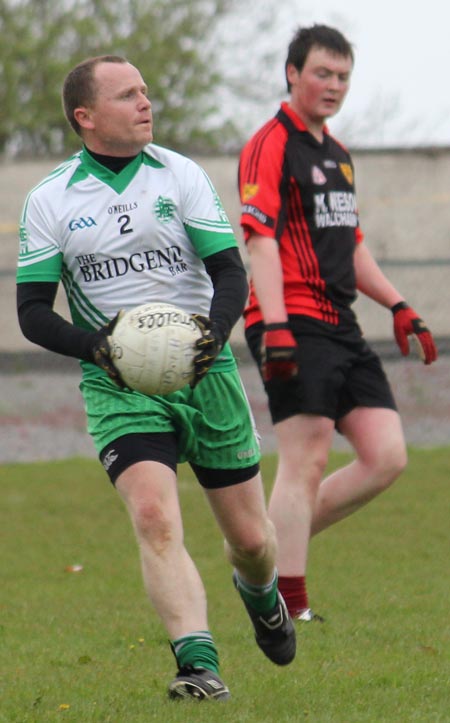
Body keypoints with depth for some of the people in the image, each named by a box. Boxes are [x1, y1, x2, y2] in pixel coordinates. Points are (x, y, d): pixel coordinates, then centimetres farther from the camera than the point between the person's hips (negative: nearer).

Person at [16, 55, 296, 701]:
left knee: (251, 539, 7)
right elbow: (32, 311, 0)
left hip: (204, 375, 2)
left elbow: (231, 272, -1)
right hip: (118, 387, -1)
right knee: (155, 517, -25)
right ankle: (199, 667, -28)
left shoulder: (181, 175, 1)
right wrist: (96, 347, -18)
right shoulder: (50, 200, -1)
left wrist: (214, 329, -22)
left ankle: (260, 596, 43)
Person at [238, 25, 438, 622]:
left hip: (341, 327, 9)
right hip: (296, 323, -9)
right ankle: (288, 607, -5)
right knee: (305, 464, -10)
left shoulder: (337, 153, 21)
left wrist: (398, 306, 21)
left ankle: (264, 546, 11)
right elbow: (260, 238, -16)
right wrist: (274, 323, -26)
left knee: (387, 456, 1)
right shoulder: (270, 146, -7)